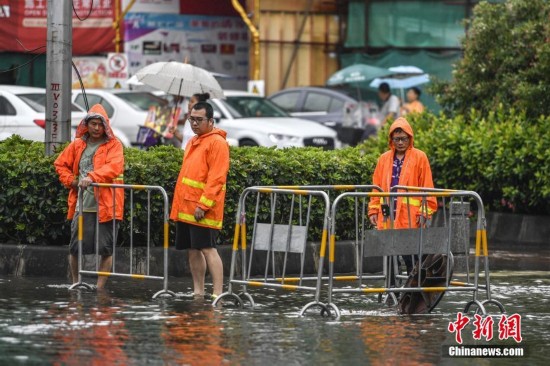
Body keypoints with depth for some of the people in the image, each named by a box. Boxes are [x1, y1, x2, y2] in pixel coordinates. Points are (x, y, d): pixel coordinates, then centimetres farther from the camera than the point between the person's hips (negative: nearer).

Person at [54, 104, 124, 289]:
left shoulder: (114, 145, -1)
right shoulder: (77, 145, 11)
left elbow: (114, 167, -19)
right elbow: (61, 164, 24)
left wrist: (92, 177, -31)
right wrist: (70, 180, 7)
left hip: (106, 206, -4)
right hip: (81, 205, 4)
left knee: (106, 249, -3)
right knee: (75, 248, 5)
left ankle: (99, 288, 6)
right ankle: (75, 284, 22)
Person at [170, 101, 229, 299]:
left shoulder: (217, 142, -9)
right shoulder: (193, 142, 19)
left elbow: (216, 178, -16)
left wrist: (203, 205, -21)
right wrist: (180, 205, 17)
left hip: (202, 209, -9)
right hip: (186, 207, 9)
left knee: (207, 249, -11)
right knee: (193, 250, 10)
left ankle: (217, 294, -13)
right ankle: (198, 293, 15)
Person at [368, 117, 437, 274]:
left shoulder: (419, 157, 1)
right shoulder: (384, 159, 13)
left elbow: (427, 188, -2)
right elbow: (377, 187, 15)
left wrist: (424, 212, -9)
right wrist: (373, 210, 7)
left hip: (410, 218, -4)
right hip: (387, 217, 4)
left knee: (410, 258, -4)